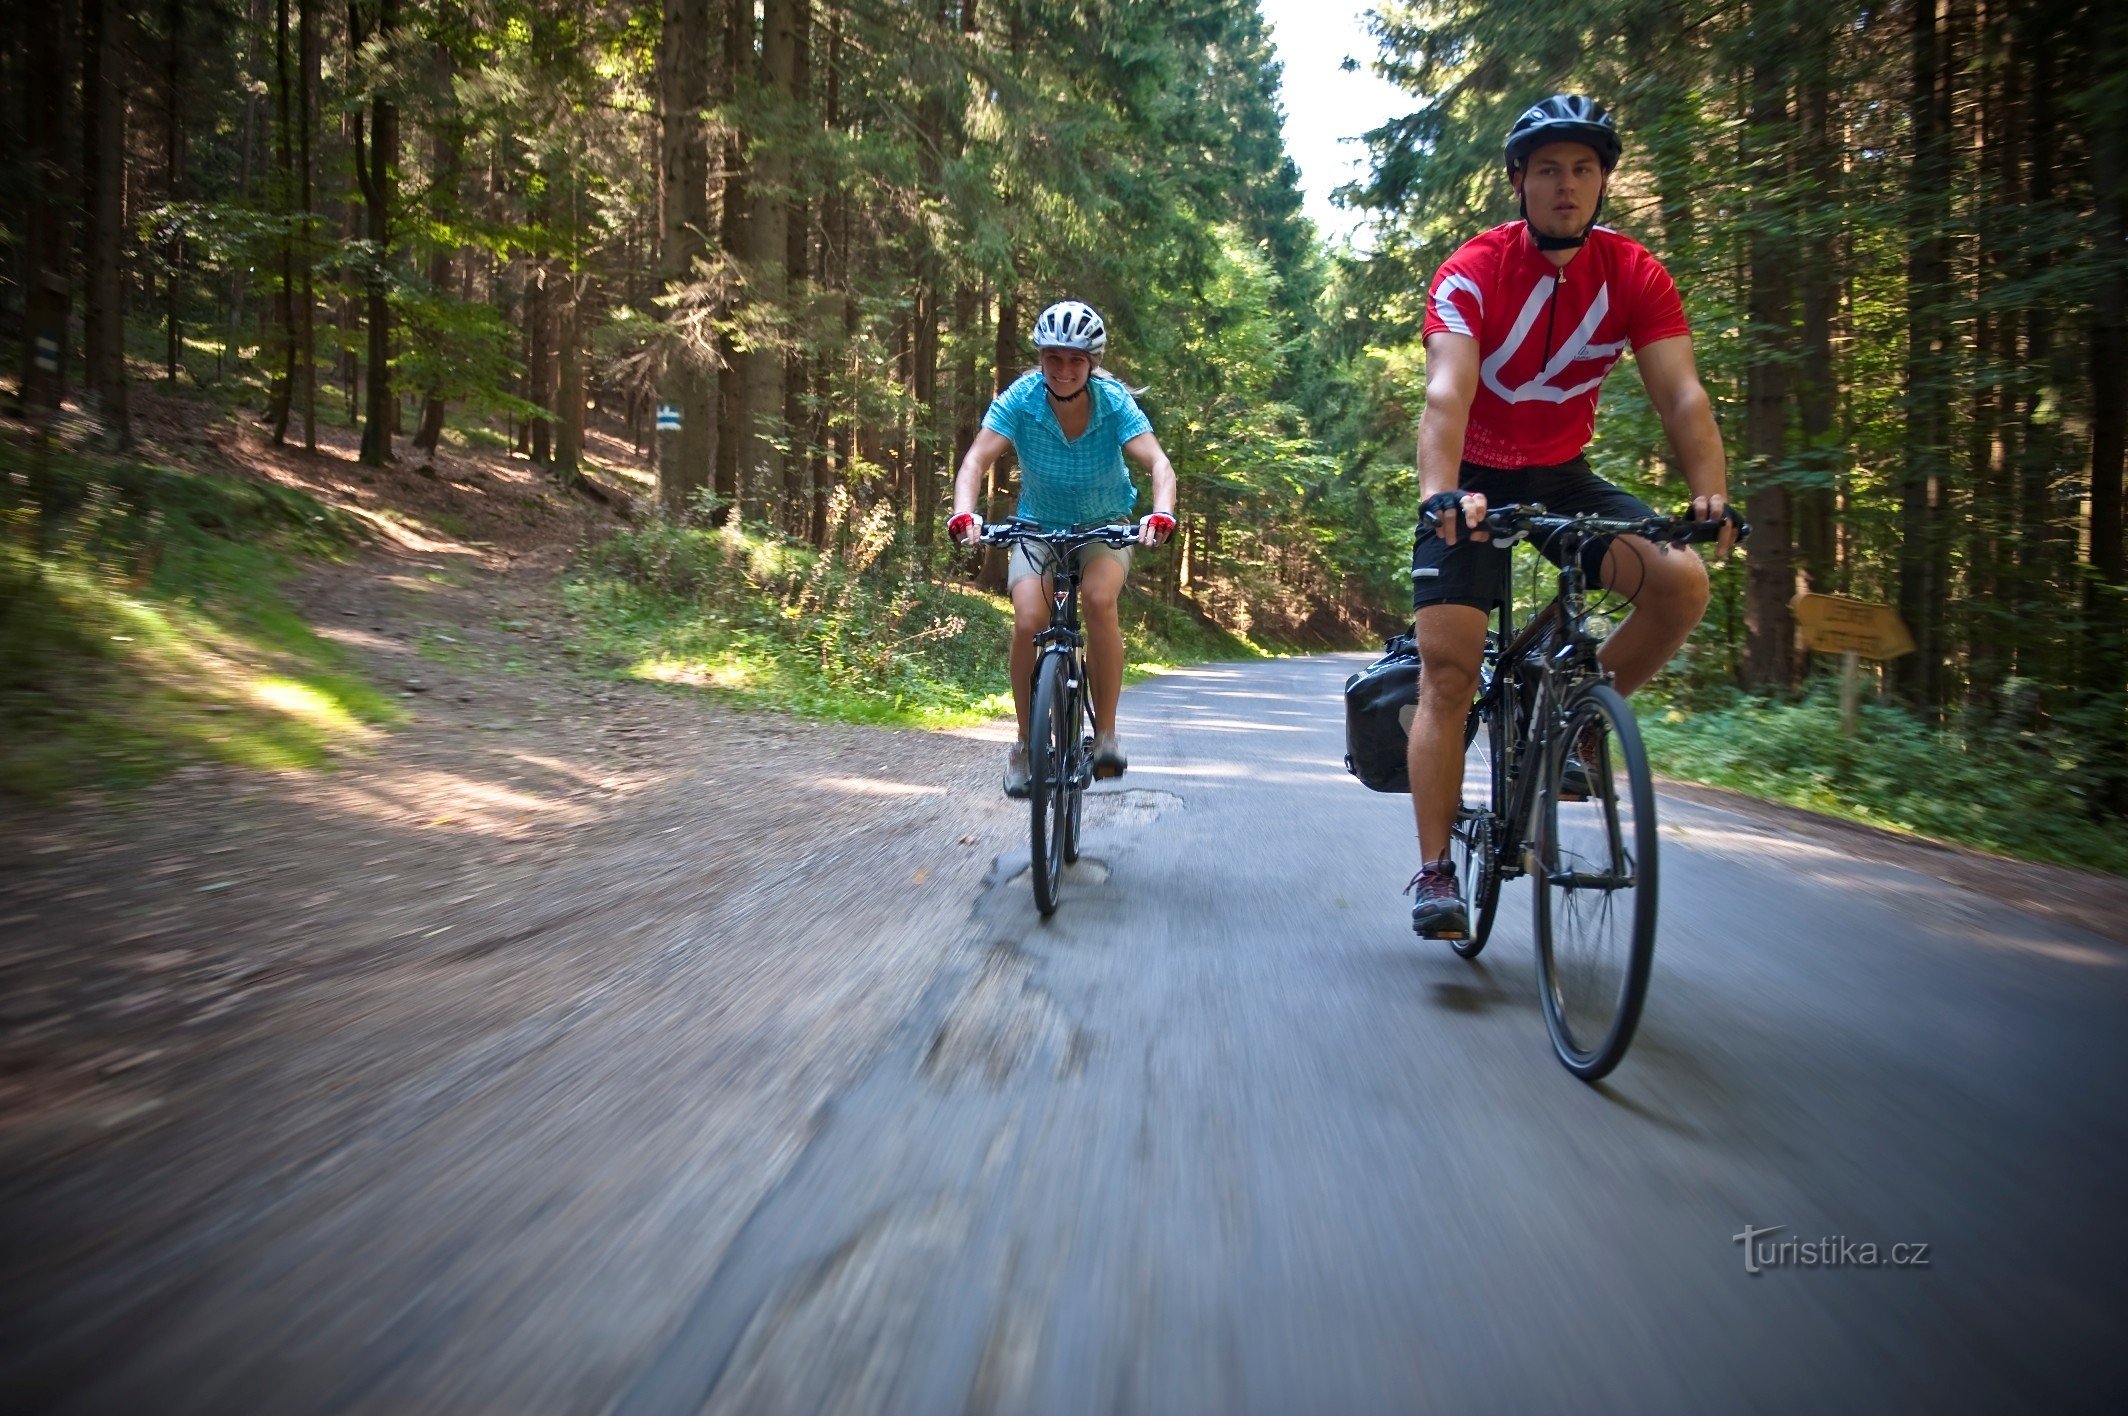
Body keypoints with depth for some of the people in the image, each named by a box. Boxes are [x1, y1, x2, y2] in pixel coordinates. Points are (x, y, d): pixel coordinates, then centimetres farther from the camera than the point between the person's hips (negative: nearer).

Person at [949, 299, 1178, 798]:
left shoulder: (1113, 401, -19)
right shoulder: (1021, 398, -18)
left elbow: (1159, 464, -29)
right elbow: (976, 460, -27)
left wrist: (1161, 515, -49)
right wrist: (964, 514, -46)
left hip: (1104, 527, 0)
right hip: (1039, 526, 1)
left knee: (1099, 599, -32)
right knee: (1028, 622, -23)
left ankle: (1106, 733, -18)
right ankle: (1025, 746, -3)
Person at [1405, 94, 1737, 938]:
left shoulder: (1634, 276, -7)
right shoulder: (1472, 273, -16)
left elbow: (1681, 395, -16)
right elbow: (1447, 393, -31)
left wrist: (1712, 494, -34)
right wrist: (1441, 495, -49)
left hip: (1564, 477, 3)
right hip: (1475, 483, -3)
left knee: (1682, 584, -21)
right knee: (1447, 670, -12)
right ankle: (1434, 870, -6)